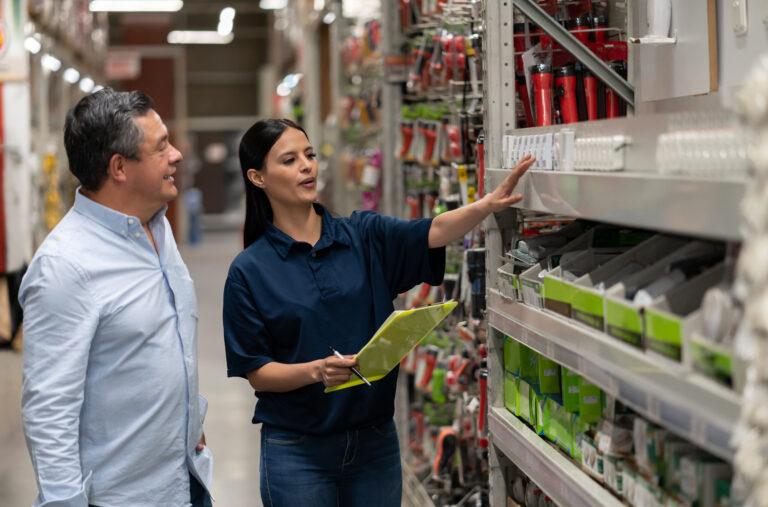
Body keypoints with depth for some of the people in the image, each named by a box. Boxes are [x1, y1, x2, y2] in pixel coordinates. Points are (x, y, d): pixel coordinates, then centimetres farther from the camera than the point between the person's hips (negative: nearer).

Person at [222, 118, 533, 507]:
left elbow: (432, 233, -16)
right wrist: (316, 370, -24)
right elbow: (256, 372, -7)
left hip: (376, 441, 3)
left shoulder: (364, 236, 1)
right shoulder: (249, 271, -6)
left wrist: (490, 203, -34)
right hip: (297, 451, -3)